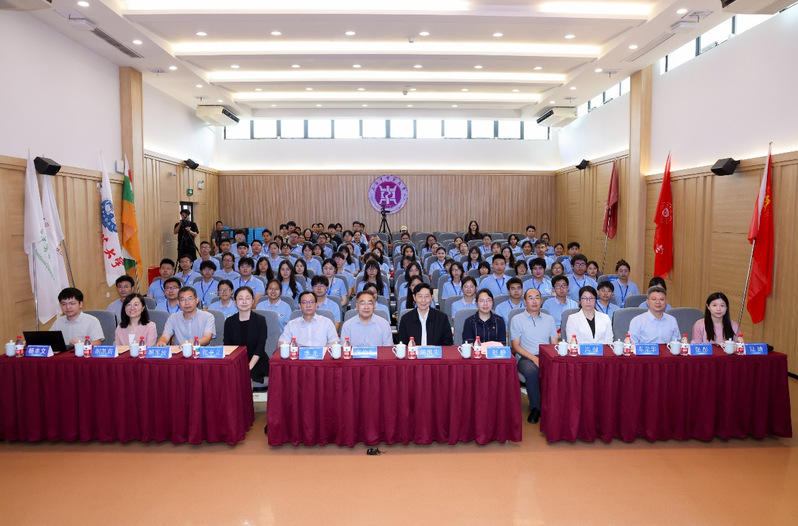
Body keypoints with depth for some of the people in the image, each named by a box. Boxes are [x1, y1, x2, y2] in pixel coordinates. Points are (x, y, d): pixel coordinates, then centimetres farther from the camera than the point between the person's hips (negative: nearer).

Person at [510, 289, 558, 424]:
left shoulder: (549, 319, 20)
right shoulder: (517, 319, 9)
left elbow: (555, 344, 14)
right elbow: (516, 346, 2)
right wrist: (533, 358, -12)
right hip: (526, 358, -2)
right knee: (531, 371, -37)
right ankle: (535, 407, -16)